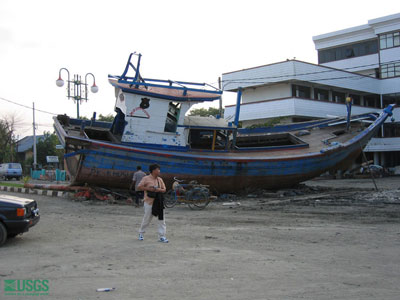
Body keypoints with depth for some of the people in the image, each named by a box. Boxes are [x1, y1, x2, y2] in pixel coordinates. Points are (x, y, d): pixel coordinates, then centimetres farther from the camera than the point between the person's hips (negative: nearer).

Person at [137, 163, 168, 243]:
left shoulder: (160, 179, 9)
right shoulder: (146, 178, -5)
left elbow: (164, 189, 10)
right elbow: (139, 187, -8)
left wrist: (159, 190, -11)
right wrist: (148, 188, -17)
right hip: (149, 203, -4)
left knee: (161, 219, -1)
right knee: (147, 219, 6)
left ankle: (161, 236, 4)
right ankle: (141, 233, 28)